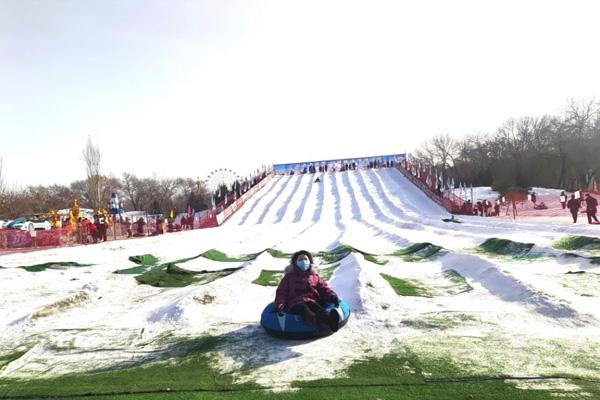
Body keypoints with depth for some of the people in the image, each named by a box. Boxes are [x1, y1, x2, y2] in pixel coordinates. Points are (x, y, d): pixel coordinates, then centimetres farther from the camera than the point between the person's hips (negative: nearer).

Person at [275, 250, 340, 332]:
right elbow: (281, 292, 14)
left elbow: (324, 289, 14)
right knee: (303, 309, -38)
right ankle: (314, 319, -72)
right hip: (295, 304, -1)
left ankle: (329, 320, -69)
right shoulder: (289, 277, 25)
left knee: (318, 309, -35)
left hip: (312, 302, 2)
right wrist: (280, 305, -8)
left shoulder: (315, 277, 29)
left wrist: (333, 297, -9)